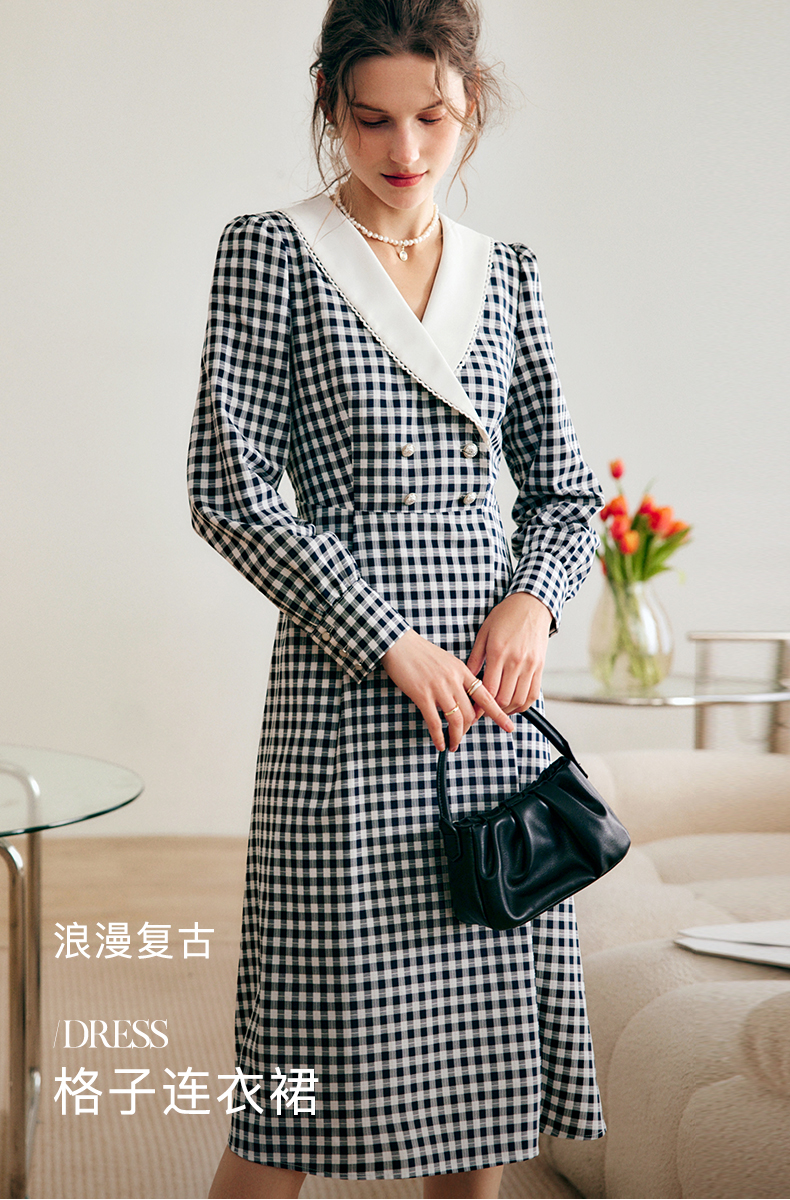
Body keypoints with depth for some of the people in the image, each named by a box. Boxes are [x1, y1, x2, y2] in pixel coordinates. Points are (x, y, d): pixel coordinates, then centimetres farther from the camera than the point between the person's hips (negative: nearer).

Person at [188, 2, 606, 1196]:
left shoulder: (506, 273, 13)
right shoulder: (272, 251, -1)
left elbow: (566, 484, 15)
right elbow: (230, 489, -7)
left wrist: (533, 602, -5)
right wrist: (388, 636, -12)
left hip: (495, 688, 5)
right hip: (349, 682, -4)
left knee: (481, 1027, 10)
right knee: (320, 1063, -1)